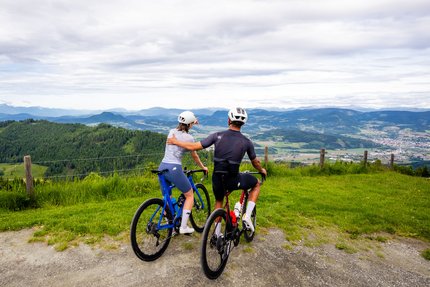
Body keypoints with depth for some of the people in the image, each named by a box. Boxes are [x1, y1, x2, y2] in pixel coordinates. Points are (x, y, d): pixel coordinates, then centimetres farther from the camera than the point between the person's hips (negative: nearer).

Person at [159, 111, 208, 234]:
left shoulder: (171, 132, 10)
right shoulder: (189, 138, -5)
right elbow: (195, 156, 7)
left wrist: (192, 124, 49)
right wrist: (203, 167, 24)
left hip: (162, 167, 6)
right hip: (174, 169, -6)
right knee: (189, 195, 14)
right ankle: (183, 227, 12)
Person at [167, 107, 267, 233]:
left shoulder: (218, 135, -4)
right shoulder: (246, 142, -2)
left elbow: (194, 147, -3)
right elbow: (255, 162, 12)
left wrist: (176, 142, 12)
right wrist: (262, 170, 35)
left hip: (217, 179, 2)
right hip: (233, 180, -2)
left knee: (219, 201, 32)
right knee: (256, 184, 25)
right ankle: (247, 215, 13)